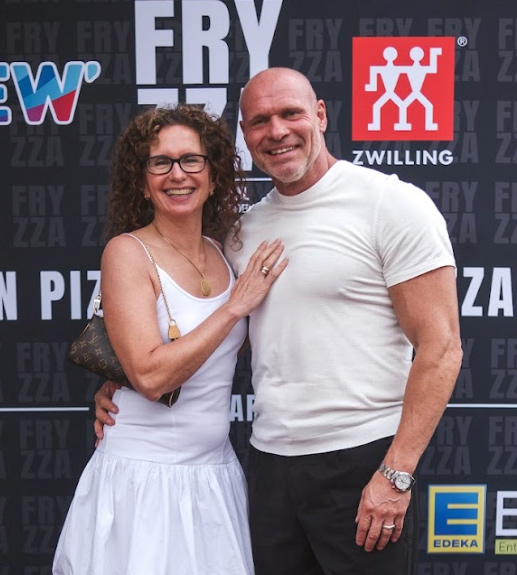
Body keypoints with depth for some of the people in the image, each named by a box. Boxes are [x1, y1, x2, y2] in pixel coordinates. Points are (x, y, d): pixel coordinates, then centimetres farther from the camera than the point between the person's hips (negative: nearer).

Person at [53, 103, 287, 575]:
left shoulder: (224, 253, 4)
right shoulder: (128, 252, -12)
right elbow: (150, 375, -22)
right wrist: (235, 306, -17)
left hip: (216, 471, 6)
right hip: (145, 477, -5)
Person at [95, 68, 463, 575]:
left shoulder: (391, 203, -8)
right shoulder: (244, 229, 10)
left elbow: (440, 348, -11)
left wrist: (396, 474, -15)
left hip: (363, 460, -5)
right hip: (270, 461, 5)